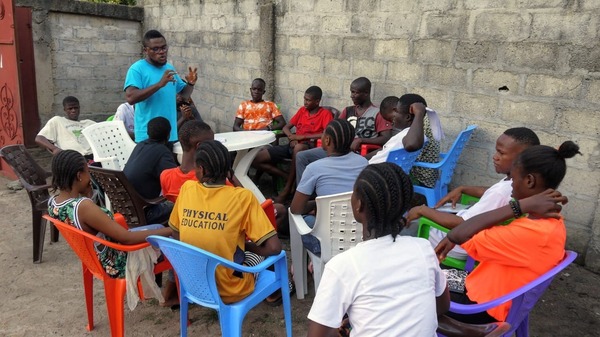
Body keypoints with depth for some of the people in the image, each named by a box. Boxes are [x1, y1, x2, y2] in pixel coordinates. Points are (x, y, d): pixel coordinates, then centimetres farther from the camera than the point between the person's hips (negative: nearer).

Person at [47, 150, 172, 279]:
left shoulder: (52, 202, -8)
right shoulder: (83, 206, -35)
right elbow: (126, 238, -31)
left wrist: (86, 194, -3)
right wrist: (170, 230, -25)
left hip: (96, 259, 9)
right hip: (116, 265, -9)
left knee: (157, 228, 24)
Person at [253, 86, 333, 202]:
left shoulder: (325, 114, -1)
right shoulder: (302, 110, 17)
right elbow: (286, 127, 18)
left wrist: (303, 136, -16)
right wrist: (292, 138, -6)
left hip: (309, 146, -6)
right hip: (293, 145, 6)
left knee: (298, 148, -45)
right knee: (256, 159, -11)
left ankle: (288, 188, -30)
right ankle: (289, 178, -7)